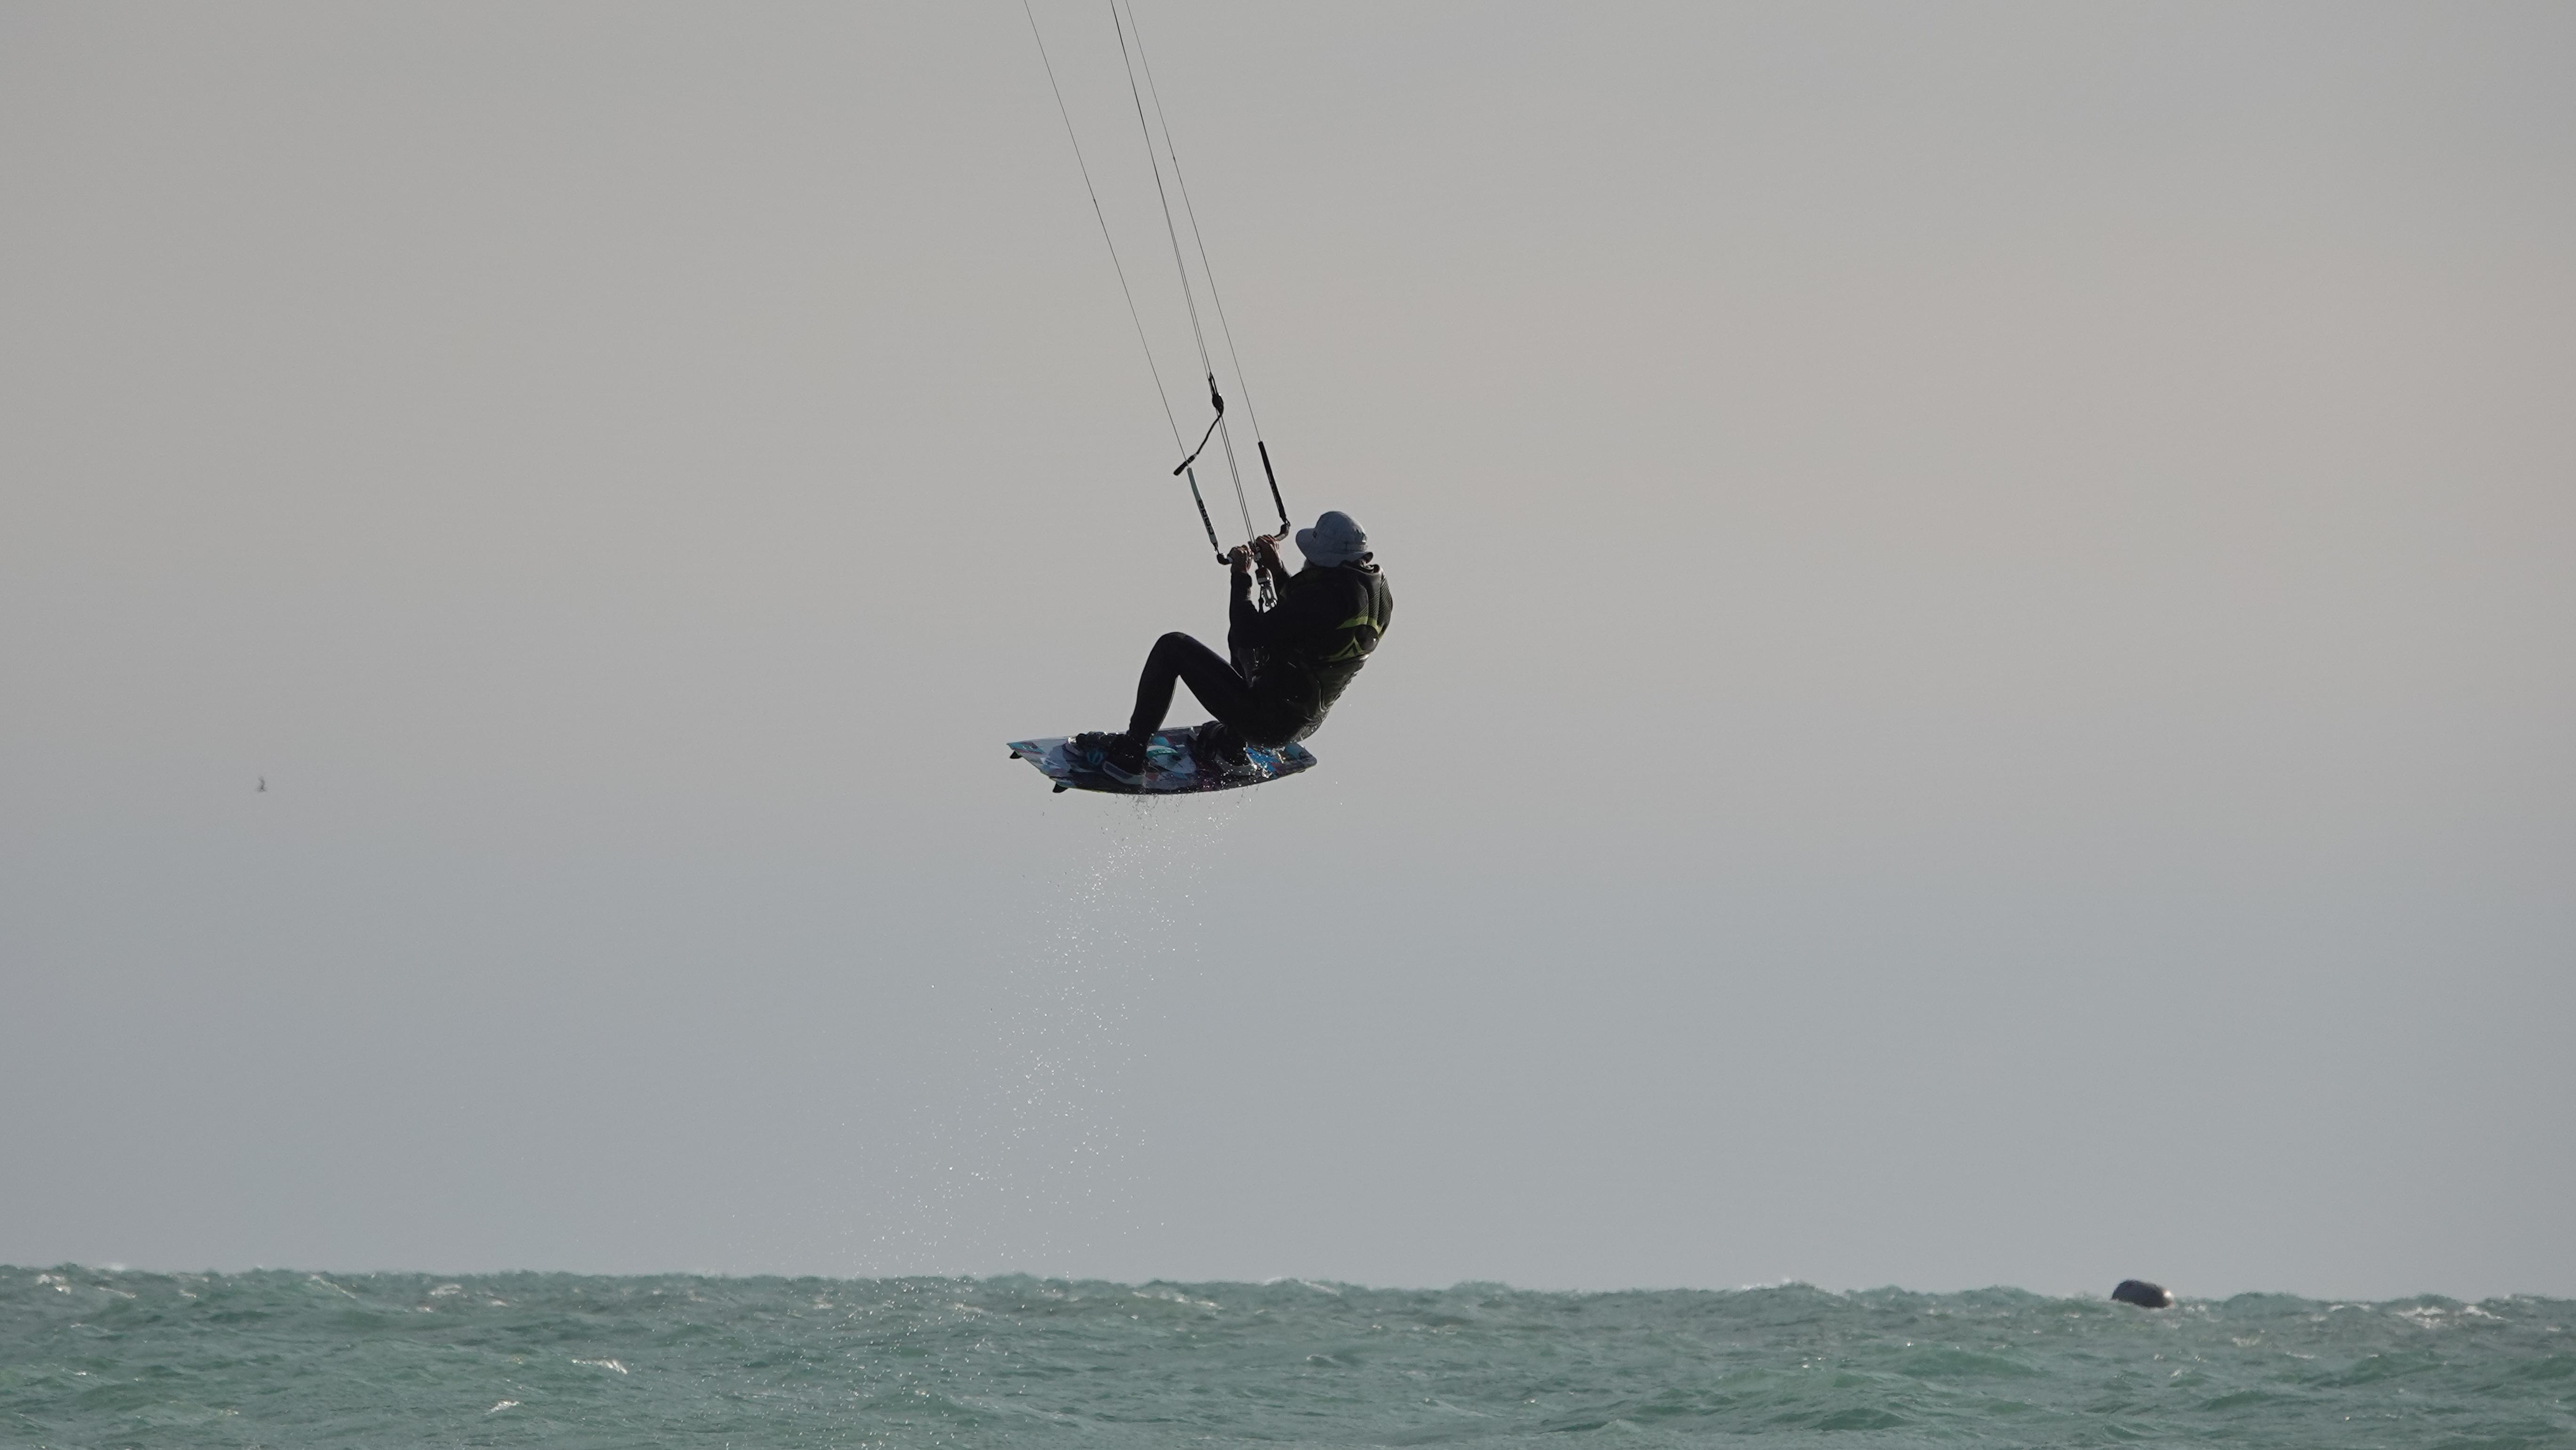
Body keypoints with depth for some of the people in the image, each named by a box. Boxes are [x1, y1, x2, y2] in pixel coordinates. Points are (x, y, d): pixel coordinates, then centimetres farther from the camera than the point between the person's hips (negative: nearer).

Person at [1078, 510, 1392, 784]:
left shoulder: (1328, 597, -31)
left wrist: (1242, 576, -9)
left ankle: (1128, 755, 9)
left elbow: (1246, 634, -23)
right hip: (1304, 723, 9)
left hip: (1267, 724, -9)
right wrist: (1277, 569, 8)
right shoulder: (1378, 592, -2)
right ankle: (1230, 749, 34)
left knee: (1172, 647, 1)